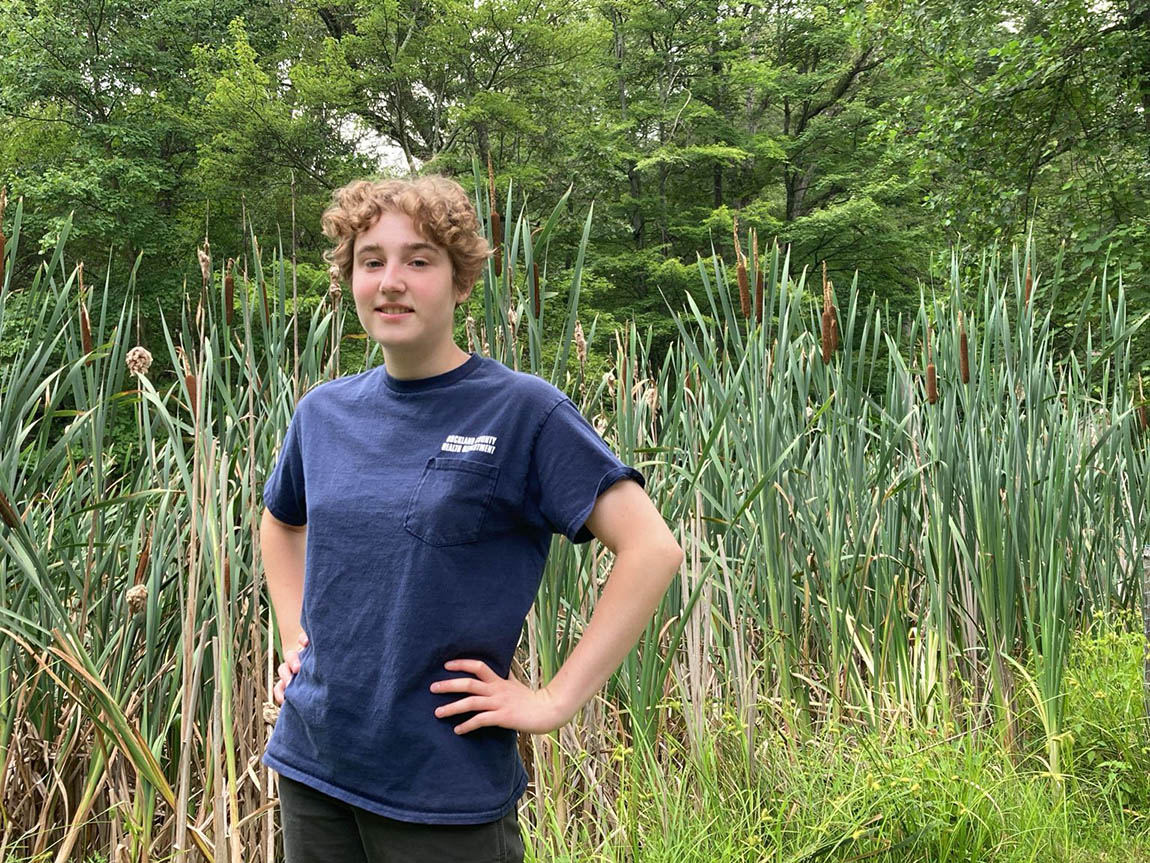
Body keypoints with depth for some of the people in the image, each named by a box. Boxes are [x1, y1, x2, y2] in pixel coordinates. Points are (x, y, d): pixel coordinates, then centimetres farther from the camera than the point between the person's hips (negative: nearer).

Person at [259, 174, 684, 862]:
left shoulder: (523, 411, -12)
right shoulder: (323, 413, 4)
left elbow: (652, 549, -18)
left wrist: (554, 701, -18)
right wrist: (294, 638, 11)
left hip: (446, 787, -5)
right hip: (310, 763, 5)